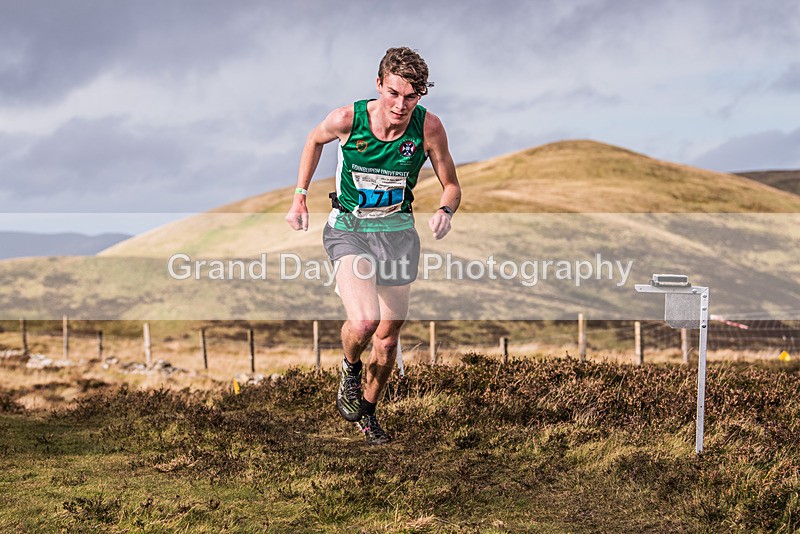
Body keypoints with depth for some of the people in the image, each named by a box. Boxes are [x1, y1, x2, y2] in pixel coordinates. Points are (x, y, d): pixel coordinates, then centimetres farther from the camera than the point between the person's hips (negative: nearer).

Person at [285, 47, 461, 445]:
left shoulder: (428, 127, -15)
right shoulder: (346, 119, -18)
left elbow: (451, 185, -3)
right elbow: (314, 140, 7)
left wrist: (445, 211, -25)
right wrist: (300, 197, 6)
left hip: (398, 233, 3)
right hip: (349, 229, -2)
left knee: (388, 339, 10)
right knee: (363, 321, -26)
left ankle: (367, 411, 36)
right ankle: (349, 368, 10)